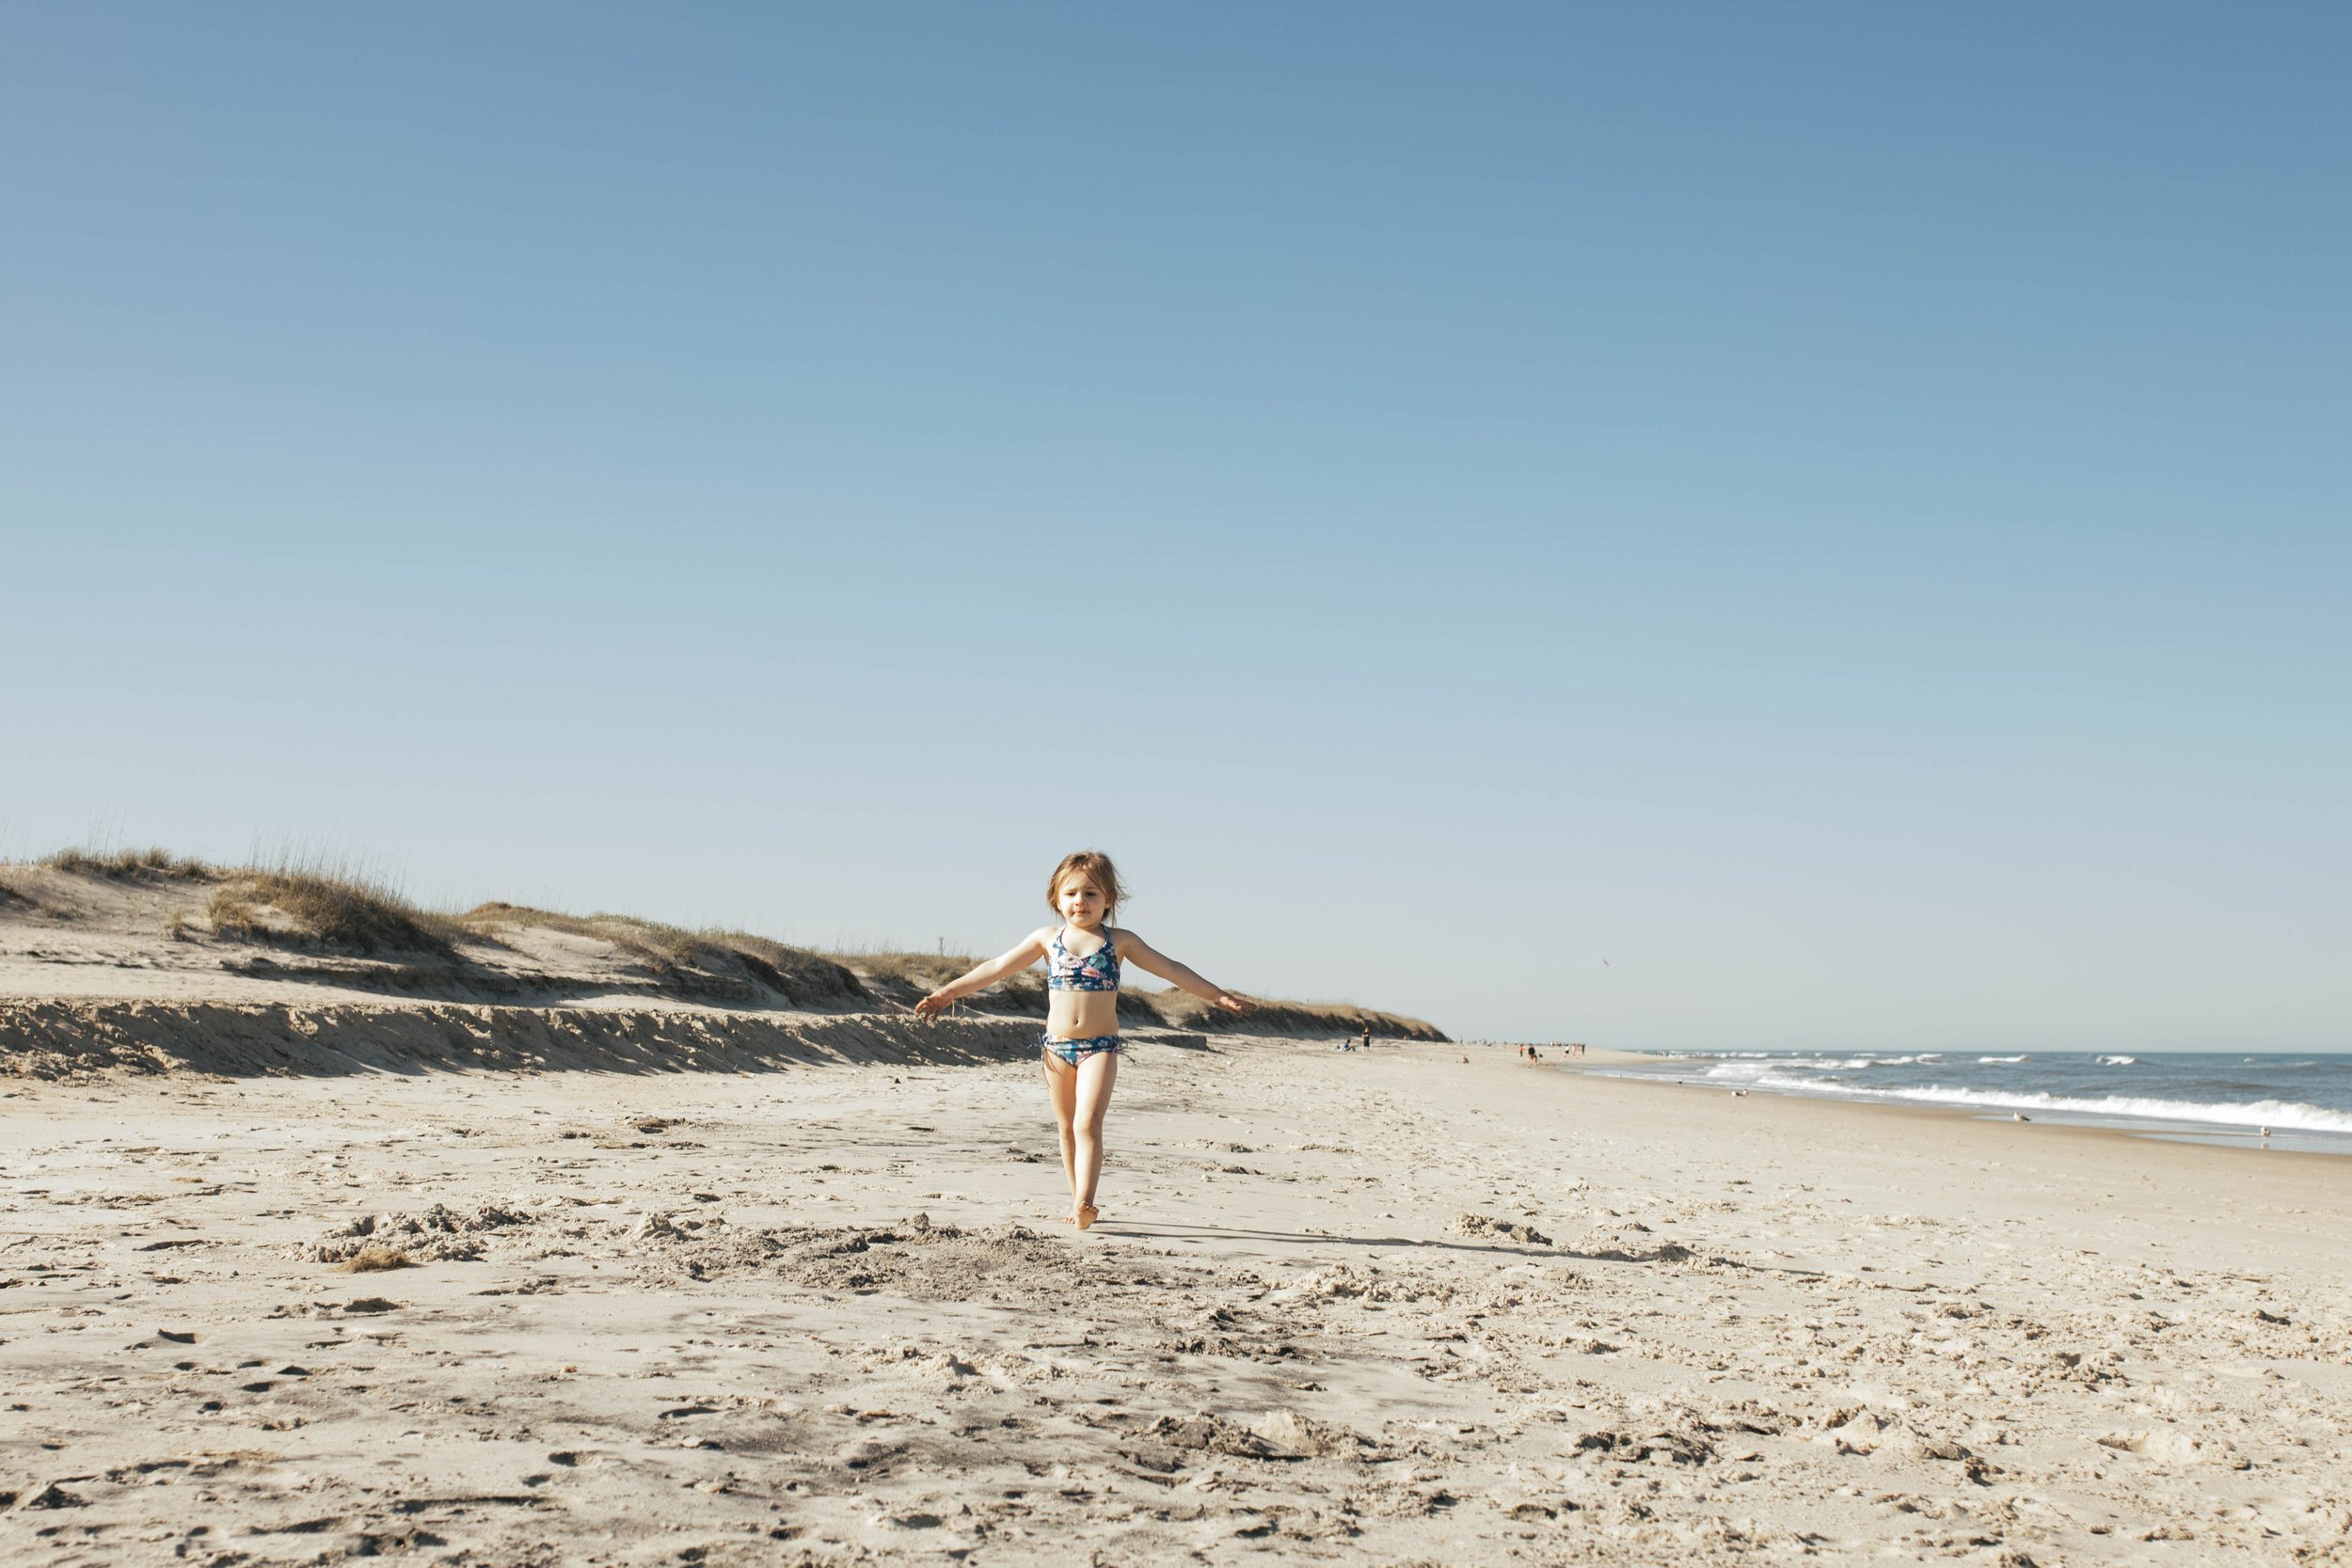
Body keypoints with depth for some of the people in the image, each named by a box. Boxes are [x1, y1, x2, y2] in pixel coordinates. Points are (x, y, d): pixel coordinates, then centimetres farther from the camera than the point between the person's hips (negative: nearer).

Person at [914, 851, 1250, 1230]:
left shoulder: (1119, 941, 2)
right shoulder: (1047, 939, 6)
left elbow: (1170, 969, 5)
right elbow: (998, 968, 9)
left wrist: (1218, 995, 2)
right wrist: (949, 991, 8)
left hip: (1100, 1046, -3)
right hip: (1056, 1046, 3)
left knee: (1087, 1123, -16)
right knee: (1067, 1128, 10)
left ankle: (1084, 1204, -23)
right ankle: (1079, 1199, 21)